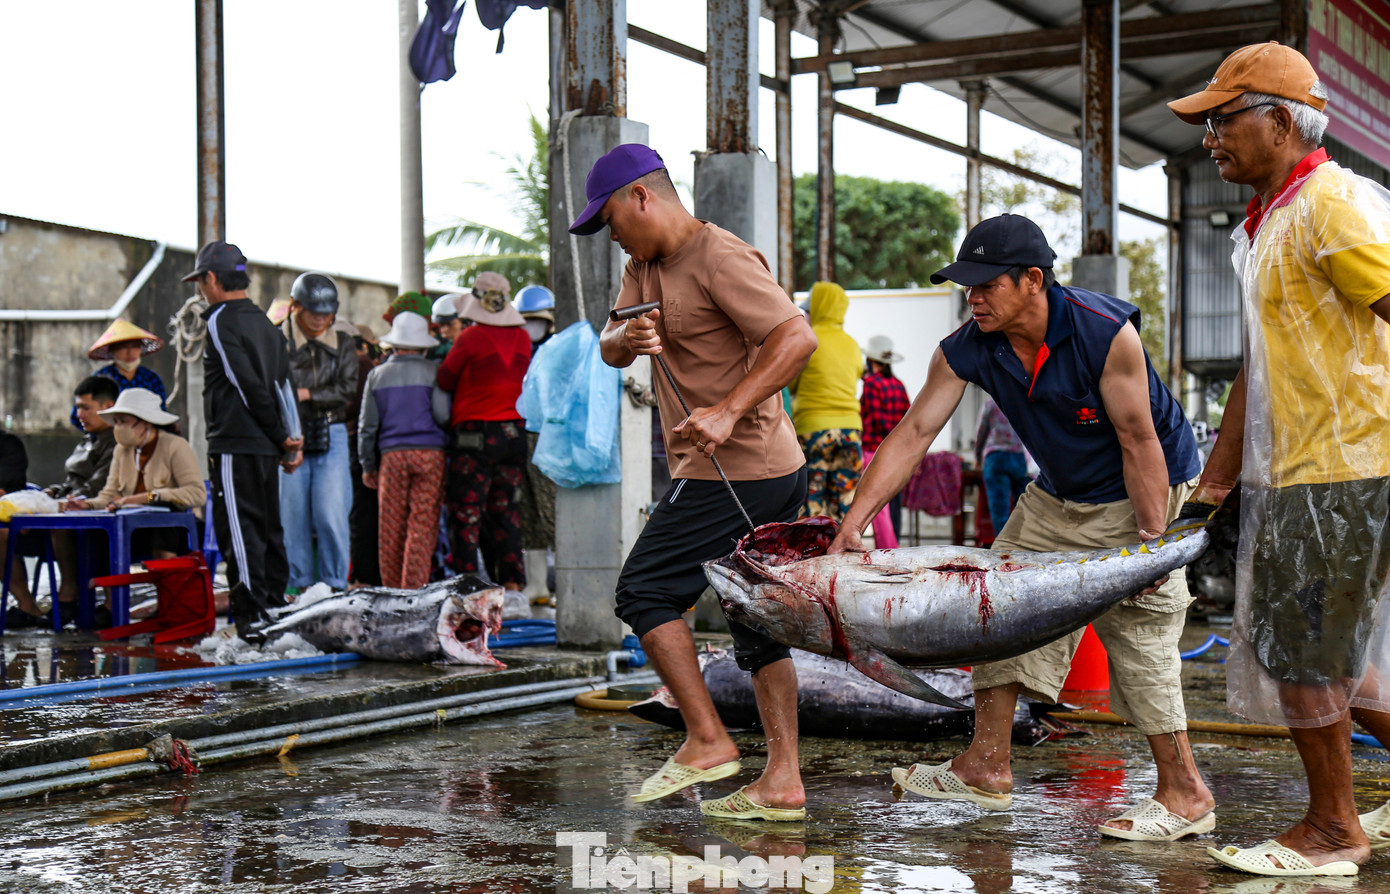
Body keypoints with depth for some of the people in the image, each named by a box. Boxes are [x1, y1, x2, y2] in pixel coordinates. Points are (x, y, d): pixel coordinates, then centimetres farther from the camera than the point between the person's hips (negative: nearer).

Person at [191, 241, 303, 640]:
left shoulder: (220, 321, -9)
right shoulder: (264, 322, 17)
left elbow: (248, 385, -14)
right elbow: (283, 385, 13)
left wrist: (282, 438, -7)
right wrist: (291, 439, 10)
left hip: (234, 443, -8)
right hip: (266, 447, 8)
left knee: (238, 529, -8)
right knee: (268, 528, 13)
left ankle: (251, 616, -12)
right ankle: (277, 610, 17)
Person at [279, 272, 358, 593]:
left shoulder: (343, 343, 9)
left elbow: (347, 390, -1)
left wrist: (307, 394, -13)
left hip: (331, 437, 1)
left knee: (331, 516, -6)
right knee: (293, 516, 2)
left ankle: (335, 585, 4)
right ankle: (299, 585, 13)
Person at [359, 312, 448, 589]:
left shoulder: (378, 375, 8)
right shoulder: (435, 371, 1)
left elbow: (367, 426, 10)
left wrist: (368, 466, 18)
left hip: (391, 455, 2)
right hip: (430, 452, -2)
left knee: (391, 529, 6)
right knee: (423, 525, -2)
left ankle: (393, 590, 11)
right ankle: (415, 589, -6)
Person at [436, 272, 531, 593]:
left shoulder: (470, 338, -11)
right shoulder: (523, 340, 2)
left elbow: (444, 380, 0)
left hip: (473, 433, -5)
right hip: (515, 433, 5)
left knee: (467, 510, 1)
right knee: (505, 509, 12)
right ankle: (512, 581, 11)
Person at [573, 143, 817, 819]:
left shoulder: (722, 258, -14)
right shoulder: (645, 264, 16)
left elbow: (797, 338, -24)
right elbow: (609, 350, 10)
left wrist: (728, 412, -32)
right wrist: (626, 340, -14)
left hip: (734, 470, -10)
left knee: (645, 590, -4)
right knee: (756, 621, 9)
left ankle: (706, 741, -2)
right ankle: (783, 782, 11)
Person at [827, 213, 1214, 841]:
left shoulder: (1105, 333, -30)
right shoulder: (966, 350, -15)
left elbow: (1140, 443, -26)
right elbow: (913, 433, -15)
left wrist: (1151, 545, -26)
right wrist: (854, 522, -22)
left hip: (1143, 493, -6)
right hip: (1059, 497, 7)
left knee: (1136, 627, -12)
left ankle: (1185, 793, -2)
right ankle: (986, 768, 12)